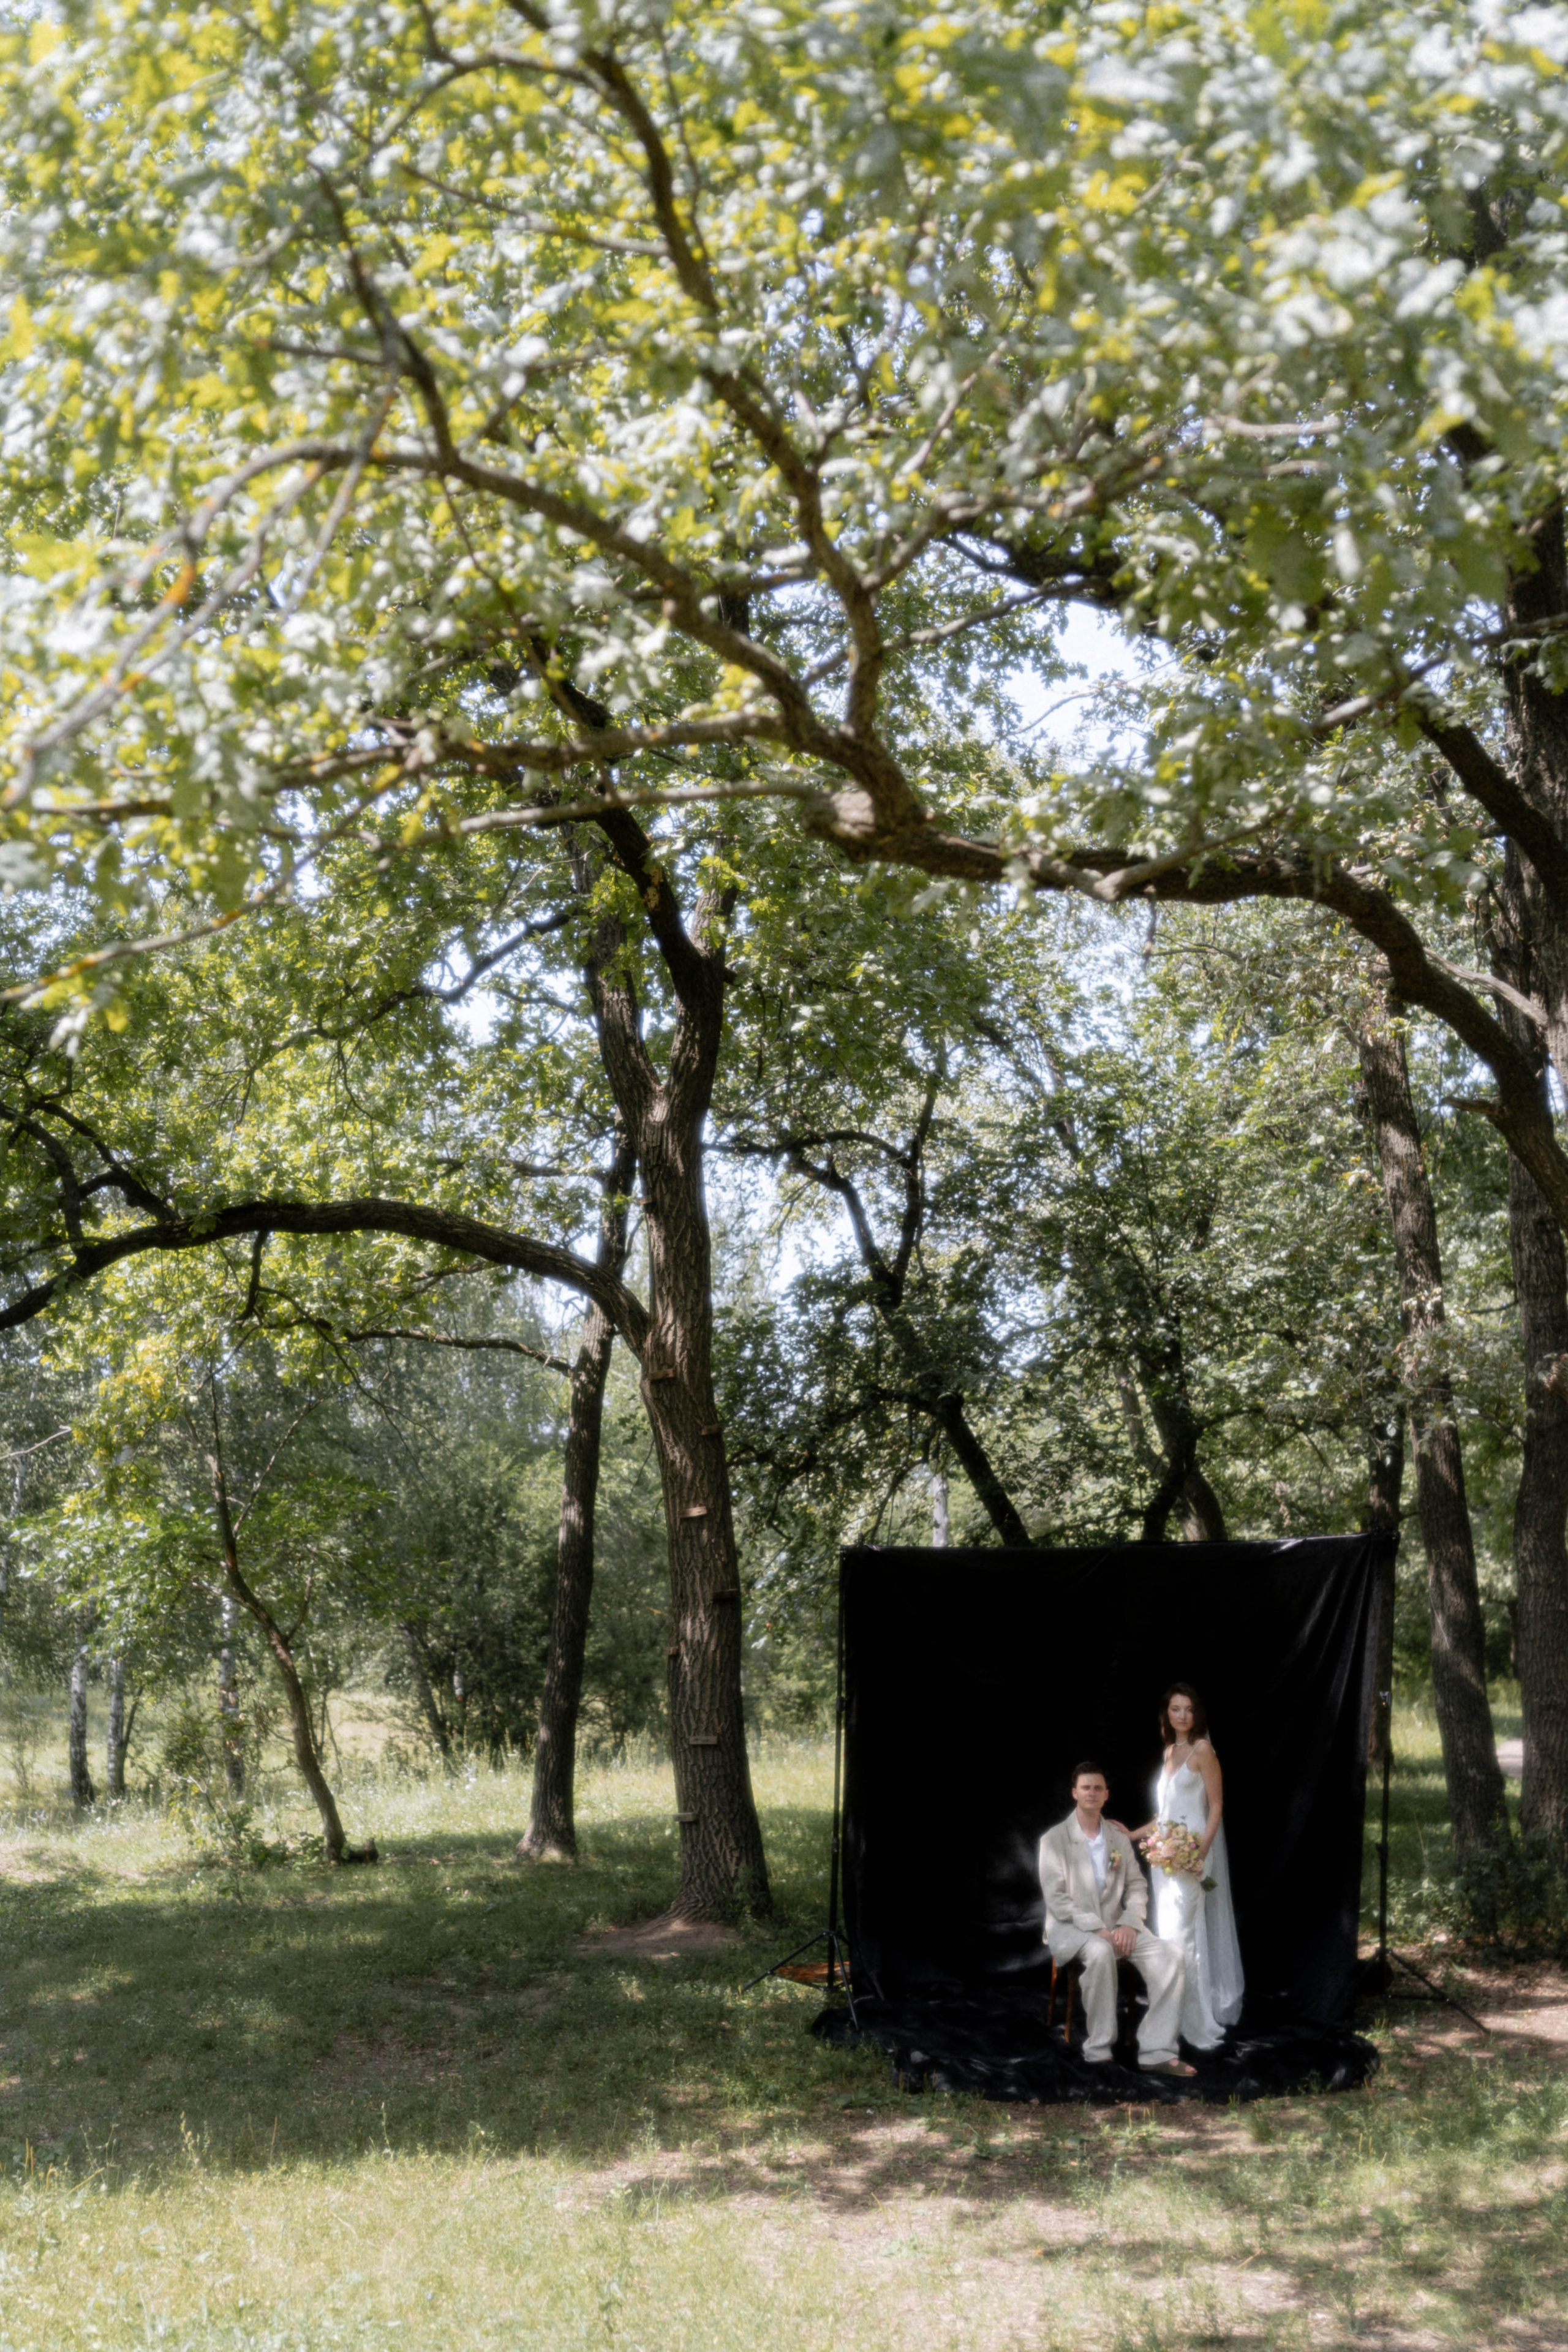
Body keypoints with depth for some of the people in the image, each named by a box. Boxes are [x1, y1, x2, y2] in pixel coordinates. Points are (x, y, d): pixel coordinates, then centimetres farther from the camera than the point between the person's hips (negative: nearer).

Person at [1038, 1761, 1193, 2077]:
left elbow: (1137, 1886, 12)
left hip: (1115, 1925, 5)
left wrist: (1129, 1924, -8)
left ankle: (1157, 2052, -21)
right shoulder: (1055, 1840, -3)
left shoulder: (1120, 1839, 13)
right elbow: (1055, 1898, -10)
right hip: (1069, 1928, -5)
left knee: (1169, 1956, -20)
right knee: (1100, 1953, -38)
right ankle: (1098, 2048, -25)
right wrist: (1097, 1929, -20)